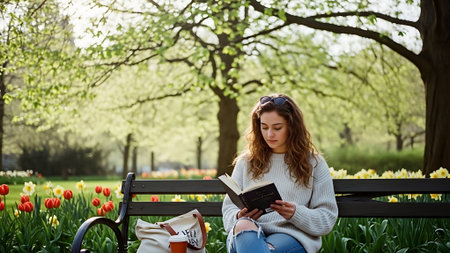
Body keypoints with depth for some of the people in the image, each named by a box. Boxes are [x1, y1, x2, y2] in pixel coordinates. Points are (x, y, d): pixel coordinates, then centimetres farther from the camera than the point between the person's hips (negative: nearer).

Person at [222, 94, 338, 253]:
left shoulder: (314, 163, 14)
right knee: (243, 225, -39)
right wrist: (239, 217, -9)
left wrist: (296, 214, -12)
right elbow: (229, 207, 16)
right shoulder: (246, 163, 20)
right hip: (248, 234, 2)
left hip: (292, 235, -2)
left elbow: (328, 218, 9)